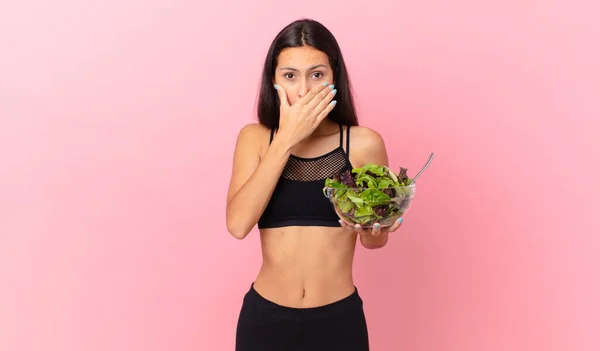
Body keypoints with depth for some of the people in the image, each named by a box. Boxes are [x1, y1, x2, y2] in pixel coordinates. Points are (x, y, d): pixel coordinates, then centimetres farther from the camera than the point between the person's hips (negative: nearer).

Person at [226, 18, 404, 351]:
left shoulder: (363, 143, -7)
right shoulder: (255, 138, -3)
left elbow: (375, 240, 4)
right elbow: (237, 224, -18)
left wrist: (373, 226, -18)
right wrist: (285, 140, -19)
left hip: (339, 319, 0)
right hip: (265, 317, 1)